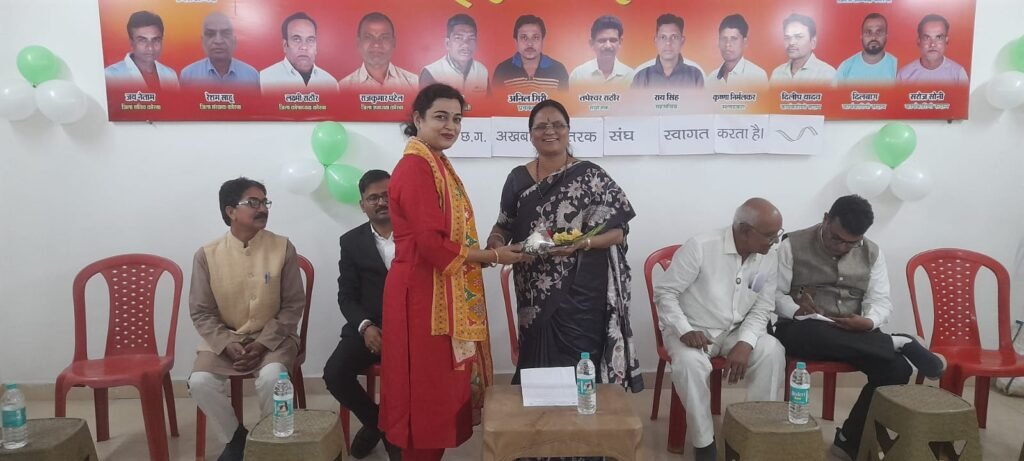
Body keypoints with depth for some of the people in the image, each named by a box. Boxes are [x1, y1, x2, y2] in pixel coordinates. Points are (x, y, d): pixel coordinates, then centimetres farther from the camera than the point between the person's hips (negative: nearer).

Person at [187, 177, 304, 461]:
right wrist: (227, 345, -15)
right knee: (200, 382, -23)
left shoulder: (283, 248, -7)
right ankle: (235, 436, 5)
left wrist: (262, 344, -14)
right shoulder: (207, 255, -5)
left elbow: (293, 305, -5)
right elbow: (201, 312, 0)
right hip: (224, 339, 2)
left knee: (271, 378, -30)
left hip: (273, 337, -2)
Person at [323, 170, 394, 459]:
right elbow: (346, 296, 5)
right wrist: (365, 326, -15)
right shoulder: (351, 242, 8)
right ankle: (377, 421, 9)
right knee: (334, 373, -21)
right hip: (368, 328, 2)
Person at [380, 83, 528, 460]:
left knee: (441, 389, 16)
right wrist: (493, 256, -13)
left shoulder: (437, 164, 14)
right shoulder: (414, 168, -16)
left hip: (444, 293, 10)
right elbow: (432, 245, -22)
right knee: (428, 392, 1)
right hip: (424, 294, -10)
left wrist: (485, 254, 5)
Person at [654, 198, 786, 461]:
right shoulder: (700, 247, -20)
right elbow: (665, 293, -14)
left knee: (772, 352, -23)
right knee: (690, 363, -35)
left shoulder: (768, 257, -4)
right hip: (693, 330, -4)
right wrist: (684, 331, -28)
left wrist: (745, 343, -19)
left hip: (735, 332, 4)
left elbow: (762, 308, 0)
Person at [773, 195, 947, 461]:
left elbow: (882, 302, 4)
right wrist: (796, 311, -27)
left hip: (855, 335, 4)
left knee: (897, 369, -22)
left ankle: (851, 440, -6)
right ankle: (900, 343, -25)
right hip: (804, 330, -4)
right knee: (810, 333, -41)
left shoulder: (871, 253, 9)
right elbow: (775, 294, -6)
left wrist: (868, 322, -19)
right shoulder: (793, 245, -5)